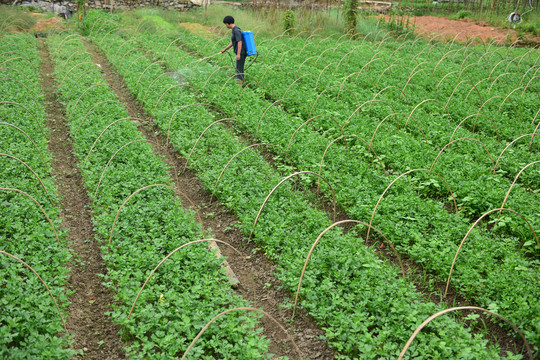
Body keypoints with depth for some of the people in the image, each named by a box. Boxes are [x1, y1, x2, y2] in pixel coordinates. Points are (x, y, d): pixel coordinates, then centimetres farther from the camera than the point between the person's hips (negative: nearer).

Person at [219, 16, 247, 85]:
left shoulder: (236, 30, -16)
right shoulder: (234, 30, 15)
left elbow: (240, 42, -22)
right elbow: (232, 43, 22)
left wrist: (238, 54, -24)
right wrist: (224, 49, 23)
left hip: (241, 52, -10)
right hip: (241, 52, 10)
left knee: (239, 69, -5)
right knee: (239, 68, 15)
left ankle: (240, 82, 0)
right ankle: (241, 81, 21)